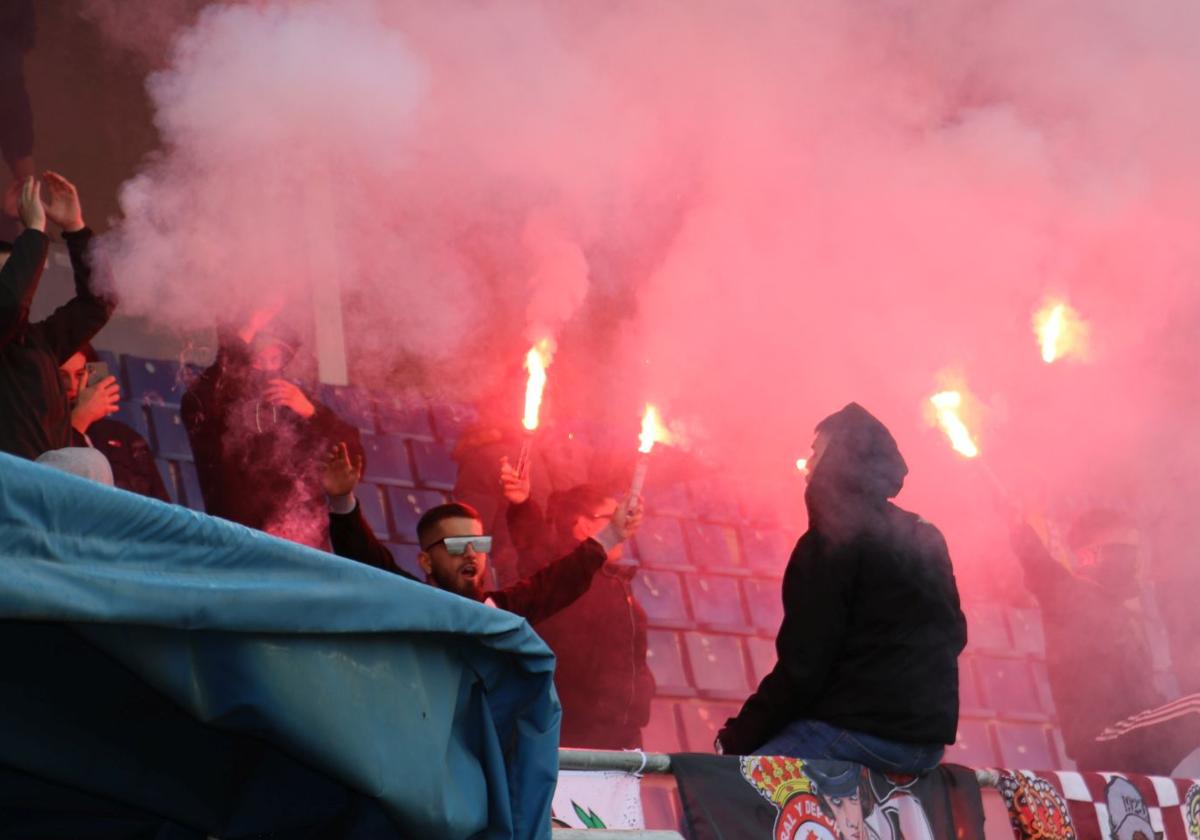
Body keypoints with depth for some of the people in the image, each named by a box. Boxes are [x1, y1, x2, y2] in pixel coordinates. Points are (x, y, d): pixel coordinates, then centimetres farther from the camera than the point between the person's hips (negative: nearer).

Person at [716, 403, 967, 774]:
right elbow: (954, 634, 21)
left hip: (860, 734, -8)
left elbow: (802, 666, -14)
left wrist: (736, 739, -6)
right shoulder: (927, 540, 14)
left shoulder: (832, 542, -10)